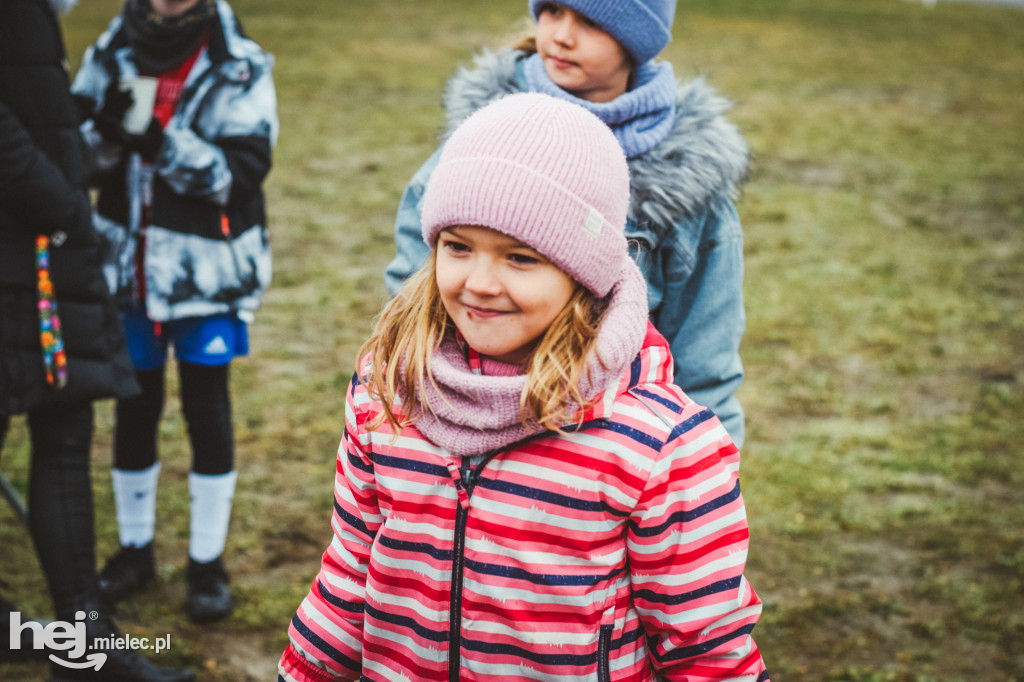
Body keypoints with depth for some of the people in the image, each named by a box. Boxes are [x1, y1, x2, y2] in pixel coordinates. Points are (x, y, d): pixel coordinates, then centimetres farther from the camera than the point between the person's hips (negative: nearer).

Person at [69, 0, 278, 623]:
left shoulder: (239, 67, -7)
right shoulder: (112, 52, 3)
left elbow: (242, 171, -16)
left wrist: (163, 143, -29)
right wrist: (106, 127, -20)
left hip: (206, 268, -3)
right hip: (128, 261, 3)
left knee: (207, 407, 4)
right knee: (135, 406, 12)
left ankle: (208, 561, 18)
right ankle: (135, 548, 30)